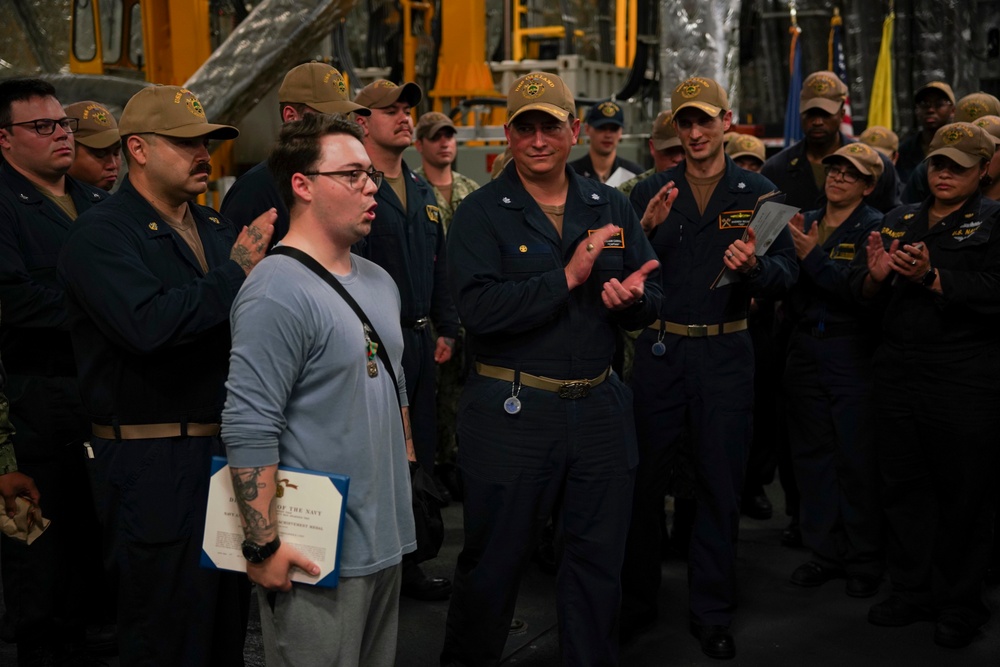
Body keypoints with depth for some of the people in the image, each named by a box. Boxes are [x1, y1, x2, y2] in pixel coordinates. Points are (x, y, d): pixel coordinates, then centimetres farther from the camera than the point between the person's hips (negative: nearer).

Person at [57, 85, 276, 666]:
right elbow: (147, 325, -28)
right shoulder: (102, 236, -10)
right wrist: (235, 274, -21)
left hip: (228, 447, 7)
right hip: (157, 464, -7)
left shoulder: (217, 227, 14)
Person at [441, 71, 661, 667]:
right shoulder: (481, 213, -5)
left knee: (599, 560, 15)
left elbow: (652, 298, 10)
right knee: (493, 562, 10)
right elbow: (478, 309, -20)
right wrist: (566, 279, -22)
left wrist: (631, 299, -14)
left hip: (599, 410, 4)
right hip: (511, 411, -4)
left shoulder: (611, 207, 9)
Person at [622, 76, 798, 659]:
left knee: (721, 484, 7)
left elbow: (788, 272, -4)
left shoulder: (759, 193, 2)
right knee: (645, 477, 7)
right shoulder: (651, 191, 4)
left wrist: (754, 265, -25)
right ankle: (637, 601, 24)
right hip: (660, 349, 1)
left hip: (726, 353, -1)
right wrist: (647, 228, -20)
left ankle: (713, 612, 21)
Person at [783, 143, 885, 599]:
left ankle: (864, 561, 14)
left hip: (852, 351, -5)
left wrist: (813, 257, -18)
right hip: (804, 350, 6)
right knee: (812, 453, 10)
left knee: (857, 458, 0)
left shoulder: (874, 227, -6)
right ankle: (825, 551, 23)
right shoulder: (803, 223, 11)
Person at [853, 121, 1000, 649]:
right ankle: (911, 590, 26)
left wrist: (930, 278, -25)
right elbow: (862, 293, 11)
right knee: (903, 486, 12)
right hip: (899, 376, 5)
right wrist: (875, 277, -11)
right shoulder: (900, 221, 15)